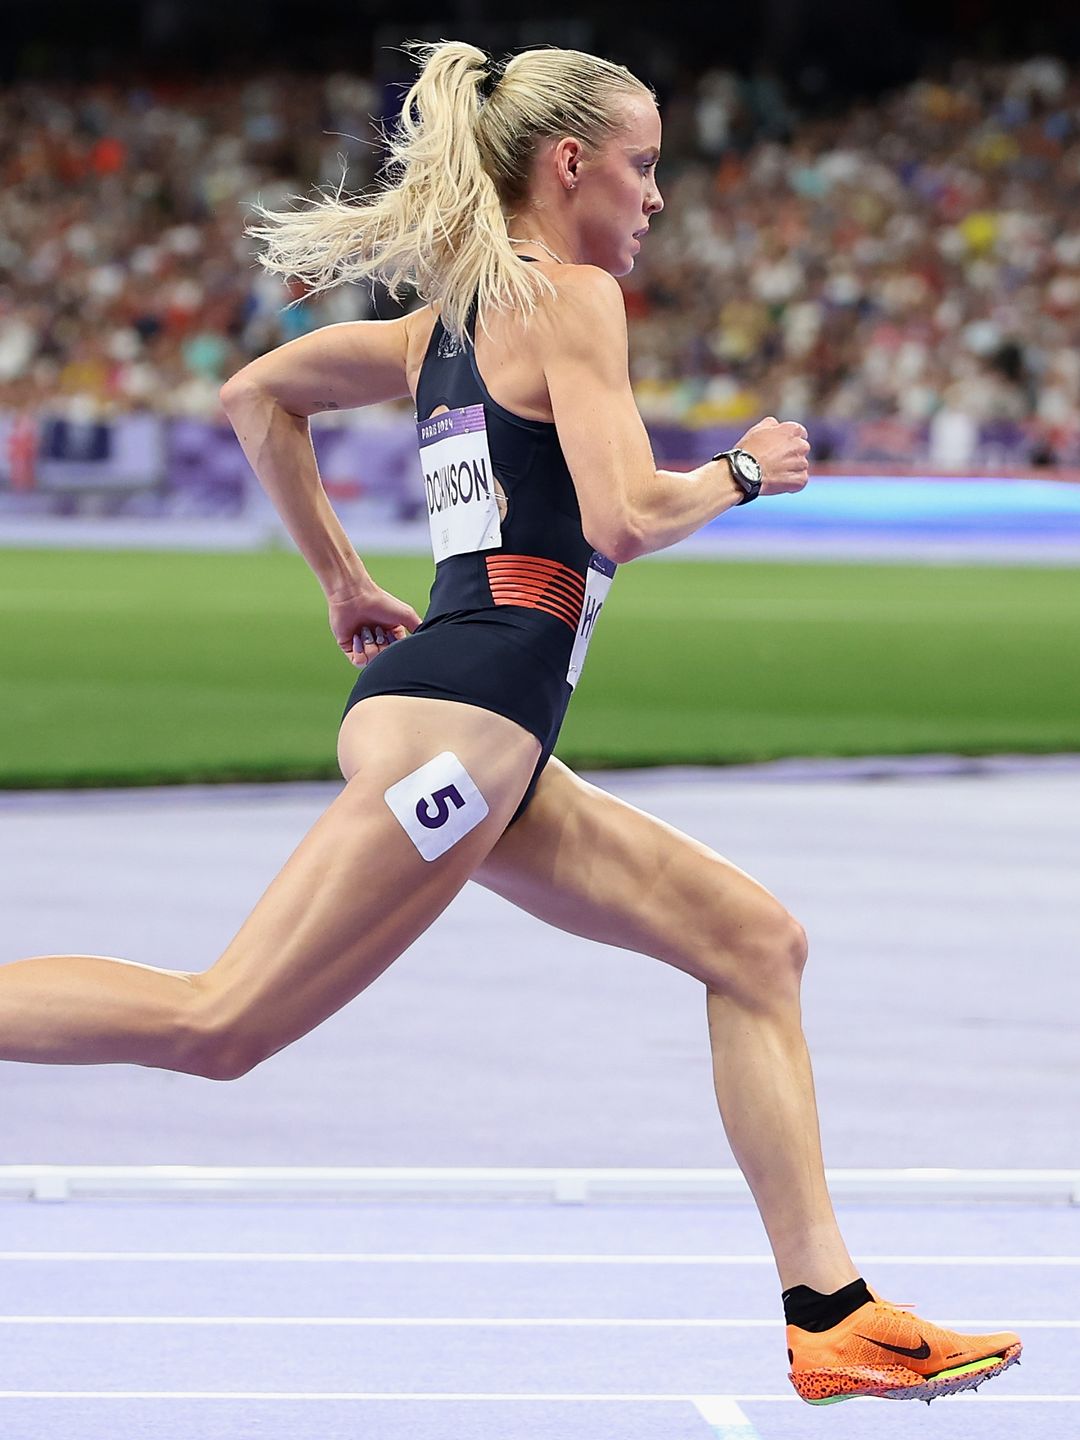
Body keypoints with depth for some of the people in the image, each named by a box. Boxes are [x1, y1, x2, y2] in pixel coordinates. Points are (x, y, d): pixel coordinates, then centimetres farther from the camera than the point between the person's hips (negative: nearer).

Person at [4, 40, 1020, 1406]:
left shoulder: (451, 320, 22)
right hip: (461, 715, -11)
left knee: (755, 943, 9)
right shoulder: (571, 296, -4)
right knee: (217, 1025, -16)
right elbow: (622, 517, -15)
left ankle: (829, 1318, 3)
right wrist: (742, 469, 3)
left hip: (488, 757, 11)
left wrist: (345, 584, 32)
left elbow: (255, 395, 30)